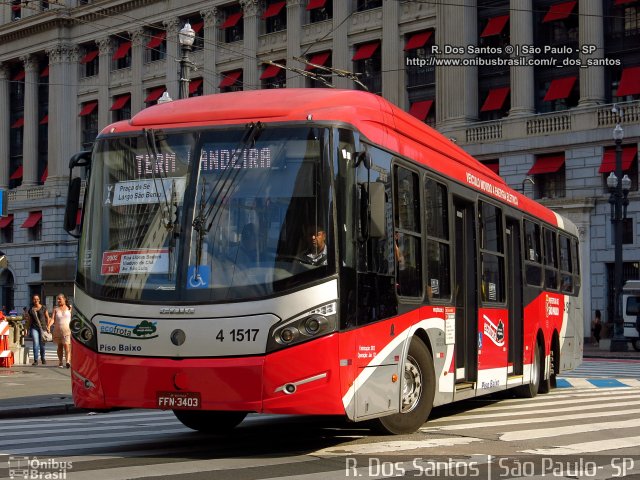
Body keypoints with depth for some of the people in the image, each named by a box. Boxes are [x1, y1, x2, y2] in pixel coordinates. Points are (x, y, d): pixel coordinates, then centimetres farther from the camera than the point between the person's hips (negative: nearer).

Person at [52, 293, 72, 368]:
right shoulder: (56, 309, 8)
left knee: (66, 345, -15)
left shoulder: (69, 308, 6)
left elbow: (73, 319, 12)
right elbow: (53, 319, 0)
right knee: (60, 346, 9)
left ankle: (68, 361, -25)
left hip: (67, 329, -2)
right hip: (57, 330, 2)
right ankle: (60, 362, 18)